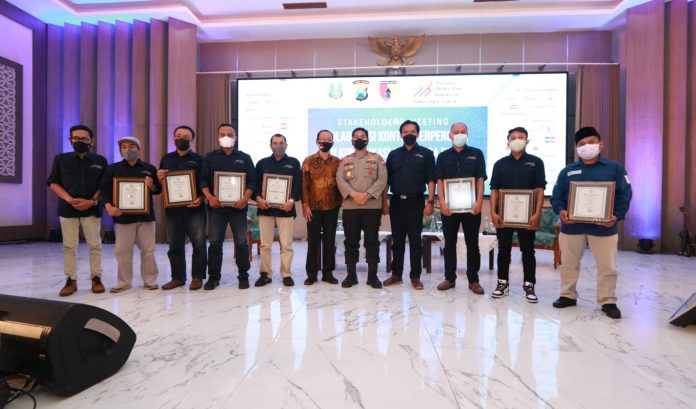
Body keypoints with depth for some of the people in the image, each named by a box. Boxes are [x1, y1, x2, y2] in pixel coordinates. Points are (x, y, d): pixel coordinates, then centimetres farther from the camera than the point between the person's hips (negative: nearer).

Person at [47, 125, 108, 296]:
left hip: (92, 209, -1)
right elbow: (53, 183, 5)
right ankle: (71, 280, 13)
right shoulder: (60, 159, 6)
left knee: (95, 245, 1)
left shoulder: (100, 160, 4)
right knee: (69, 246, 5)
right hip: (67, 208, 1)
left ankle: (96, 278, 9)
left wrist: (92, 201, -11)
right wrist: (69, 199, -11)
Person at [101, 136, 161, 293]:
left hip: (145, 215, 0)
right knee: (122, 251, 4)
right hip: (123, 216, 0)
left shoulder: (149, 168, 9)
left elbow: (159, 190, 10)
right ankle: (124, 282, 16)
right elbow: (105, 189, 2)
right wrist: (108, 206, -13)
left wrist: (152, 186, -13)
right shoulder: (112, 169, 8)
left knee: (148, 250, 3)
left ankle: (150, 280, 13)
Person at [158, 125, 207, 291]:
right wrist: (159, 177, -4)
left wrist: (201, 198, -16)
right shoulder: (166, 159, 15)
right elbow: (160, 184, 19)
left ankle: (197, 277, 8)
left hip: (194, 209, -3)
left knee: (199, 244, -3)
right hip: (173, 209, 4)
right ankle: (177, 277, 20)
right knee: (175, 245, 9)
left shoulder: (199, 159, 5)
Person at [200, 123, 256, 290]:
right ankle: (213, 276, 16)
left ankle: (243, 276, 14)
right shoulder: (210, 157, 11)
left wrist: (245, 198, -14)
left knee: (241, 242, 3)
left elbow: (252, 181, 2)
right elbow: (203, 179, 5)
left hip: (238, 206, -1)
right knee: (214, 242, 4)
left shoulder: (245, 158, 9)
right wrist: (209, 197, -12)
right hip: (216, 206, 1)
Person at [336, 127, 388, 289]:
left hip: (372, 206, -1)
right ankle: (351, 274, 15)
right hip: (350, 206, 2)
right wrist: (353, 194, -16)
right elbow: (340, 180, 0)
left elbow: (382, 179, -3)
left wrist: (367, 194, -16)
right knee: (351, 241, 5)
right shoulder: (345, 160, 14)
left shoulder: (377, 159, 9)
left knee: (372, 240, 1)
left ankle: (372, 275, 11)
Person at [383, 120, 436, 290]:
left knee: (415, 240, 2)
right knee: (397, 240, 9)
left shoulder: (426, 153, 5)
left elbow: (431, 180, -1)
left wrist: (430, 202, -10)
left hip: (415, 202, -2)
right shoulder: (393, 154, 12)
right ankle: (396, 274, 19)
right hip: (396, 201, 3)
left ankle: (415, 276, 12)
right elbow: (386, 180, 10)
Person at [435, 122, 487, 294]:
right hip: (449, 206, 1)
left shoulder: (476, 154, 7)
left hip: (471, 205, -1)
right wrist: (442, 202, -10)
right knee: (449, 243, 7)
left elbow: (480, 179, 1)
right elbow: (439, 180, 2)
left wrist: (479, 201, -11)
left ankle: (473, 280, 16)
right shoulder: (443, 156, 9)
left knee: (472, 243, 6)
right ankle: (449, 278, 17)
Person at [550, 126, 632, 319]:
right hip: (571, 226, 2)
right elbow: (556, 195, 4)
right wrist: (560, 211, -14)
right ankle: (568, 295, 27)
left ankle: (608, 301, 23)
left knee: (607, 267, 7)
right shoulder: (567, 171, 6)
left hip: (603, 227, -1)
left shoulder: (615, 168, 3)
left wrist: (617, 215, -14)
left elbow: (625, 194, 0)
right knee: (568, 264, 12)